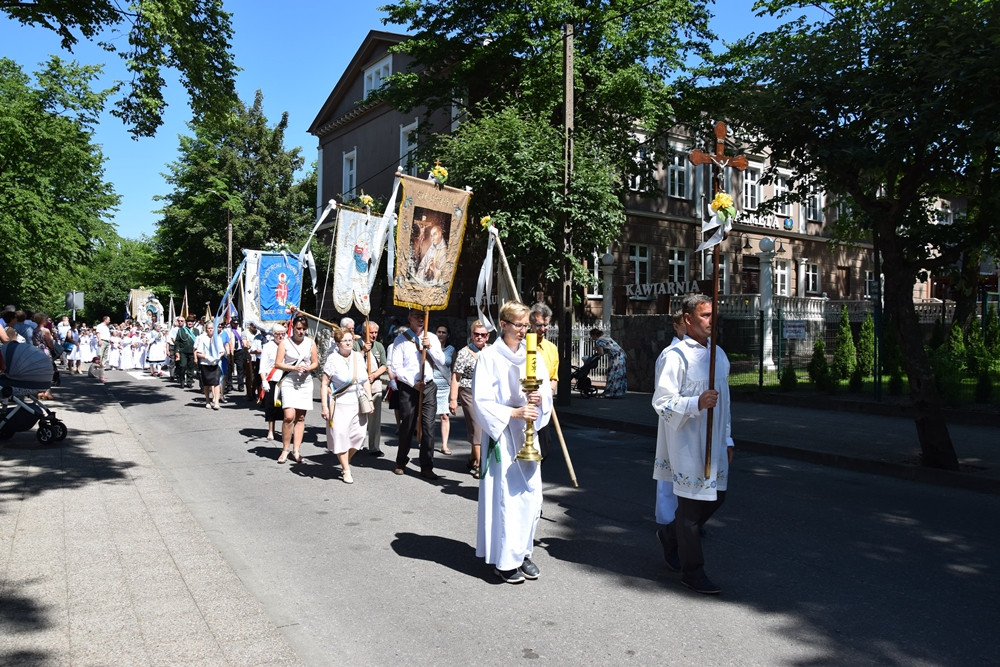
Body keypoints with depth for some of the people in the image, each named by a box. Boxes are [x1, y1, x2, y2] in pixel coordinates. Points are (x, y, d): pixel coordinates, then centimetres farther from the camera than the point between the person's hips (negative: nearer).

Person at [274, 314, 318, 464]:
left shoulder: (311, 342, 7)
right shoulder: (285, 342, -1)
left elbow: (315, 362, 12)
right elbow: (278, 364, -5)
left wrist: (308, 368, -9)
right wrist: (294, 368, -17)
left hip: (305, 382, 3)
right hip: (289, 381, -3)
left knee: (300, 417, 5)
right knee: (289, 416, -15)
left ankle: (296, 450, 12)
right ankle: (285, 450, -1)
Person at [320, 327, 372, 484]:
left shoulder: (359, 357, 9)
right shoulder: (332, 359, -6)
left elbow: (366, 381, 16)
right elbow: (324, 384, -7)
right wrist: (324, 406, -12)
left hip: (358, 403, 5)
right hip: (340, 403, -4)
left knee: (359, 434, 0)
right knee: (341, 435, -4)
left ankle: (345, 462, 23)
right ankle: (346, 471, 9)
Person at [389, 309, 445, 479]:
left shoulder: (432, 338, 9)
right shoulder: (401, 339, -1)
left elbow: (441, 361, 3)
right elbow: (396, 367, -6)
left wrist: (430, 347, -12)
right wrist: (413, 383, -10)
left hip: (428, 386, 2)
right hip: (408, 387, -2)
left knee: (428, 426, -2)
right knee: (407, 427, 7)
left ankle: (427, 467, 5)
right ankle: (401, 463, 26)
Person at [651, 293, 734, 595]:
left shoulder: (718, 354, 11)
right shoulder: (675, 356, -14)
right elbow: (662, 402, -16)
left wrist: (727, 440, 18)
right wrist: (697, 403, -30)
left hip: (714, 442, 8)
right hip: (687, 443, -8)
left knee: (715, 497, 15)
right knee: (692, 503, 2)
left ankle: (670, 535, 37)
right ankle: (692, 570, 17)